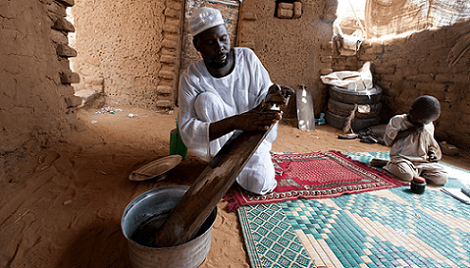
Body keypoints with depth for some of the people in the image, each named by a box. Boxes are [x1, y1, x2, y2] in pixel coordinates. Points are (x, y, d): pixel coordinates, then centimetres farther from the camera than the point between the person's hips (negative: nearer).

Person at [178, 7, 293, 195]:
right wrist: (235, 122, -43)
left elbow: (263, 94, -4)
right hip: (214, 142, -1)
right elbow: (187, 131, -28)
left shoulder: (247, 57, -9)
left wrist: (269, 98, -31)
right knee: (206, 99, -29)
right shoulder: (191, 78, -17)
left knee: (259, 183, -23)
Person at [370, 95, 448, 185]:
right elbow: (388, 141, -13)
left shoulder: (429, 126, 13)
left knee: (442, 178, -18)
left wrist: (432, 152, 5)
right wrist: (409, 131, -16)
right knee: (407, 175, -35)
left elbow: (431, 144, 27)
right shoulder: (398, 120, -4)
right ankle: (388, 164, -5)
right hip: (401, 157, -6)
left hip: (423, 160, 6)